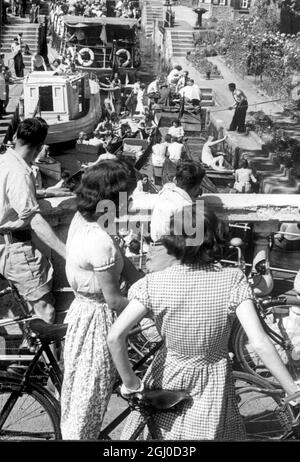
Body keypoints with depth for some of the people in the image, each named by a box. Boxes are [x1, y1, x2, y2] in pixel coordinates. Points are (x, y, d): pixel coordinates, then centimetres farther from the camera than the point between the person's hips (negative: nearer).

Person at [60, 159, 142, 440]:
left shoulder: (81, 219, -4)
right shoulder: (101, 242, -30)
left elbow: (123, 264, 0)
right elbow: (114, 300, -21)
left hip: (82, 311, 9)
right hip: (98, 319, -9)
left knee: (77, 390, 26)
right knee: (91, 394, 11)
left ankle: (69, 432, 46)